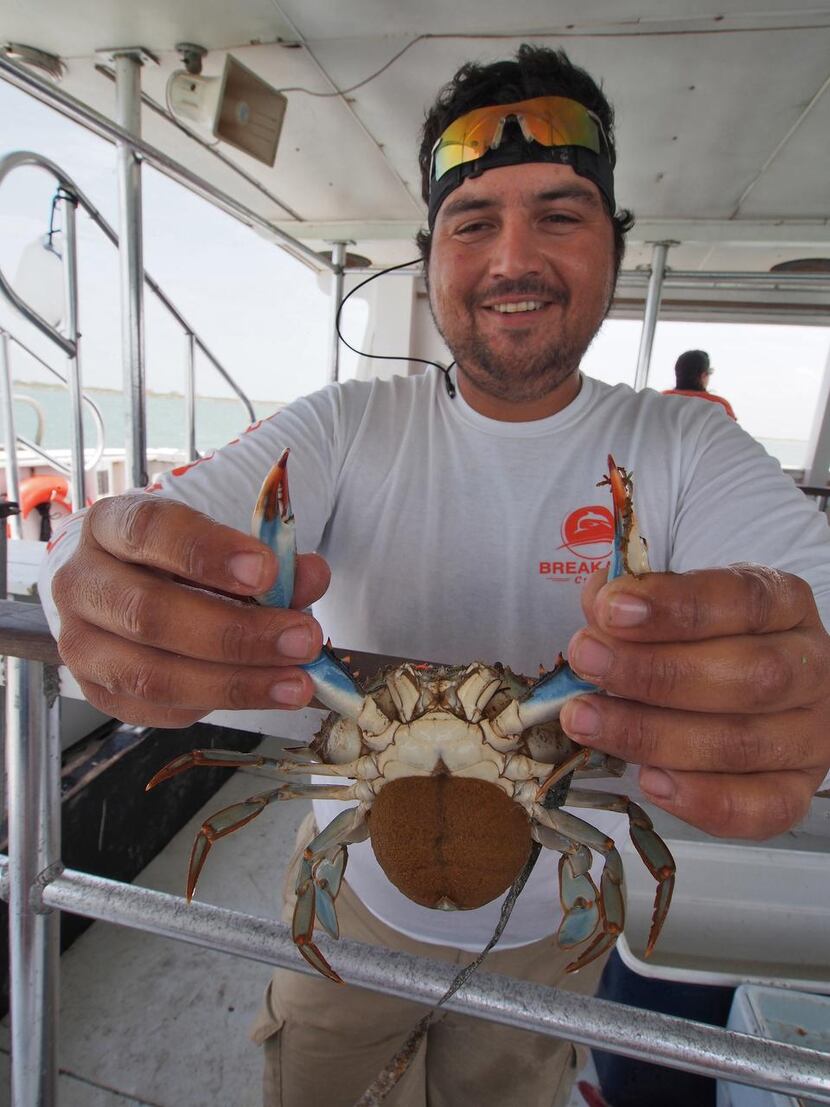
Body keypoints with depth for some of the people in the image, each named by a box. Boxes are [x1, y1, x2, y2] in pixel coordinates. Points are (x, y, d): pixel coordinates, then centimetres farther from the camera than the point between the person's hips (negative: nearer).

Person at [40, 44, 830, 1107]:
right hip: (355, 887, 1)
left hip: (550, 924, 1)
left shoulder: (688, 447, -13)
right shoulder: (349, 426, -13)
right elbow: (166, 521, -26)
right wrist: (104, 584, -49)